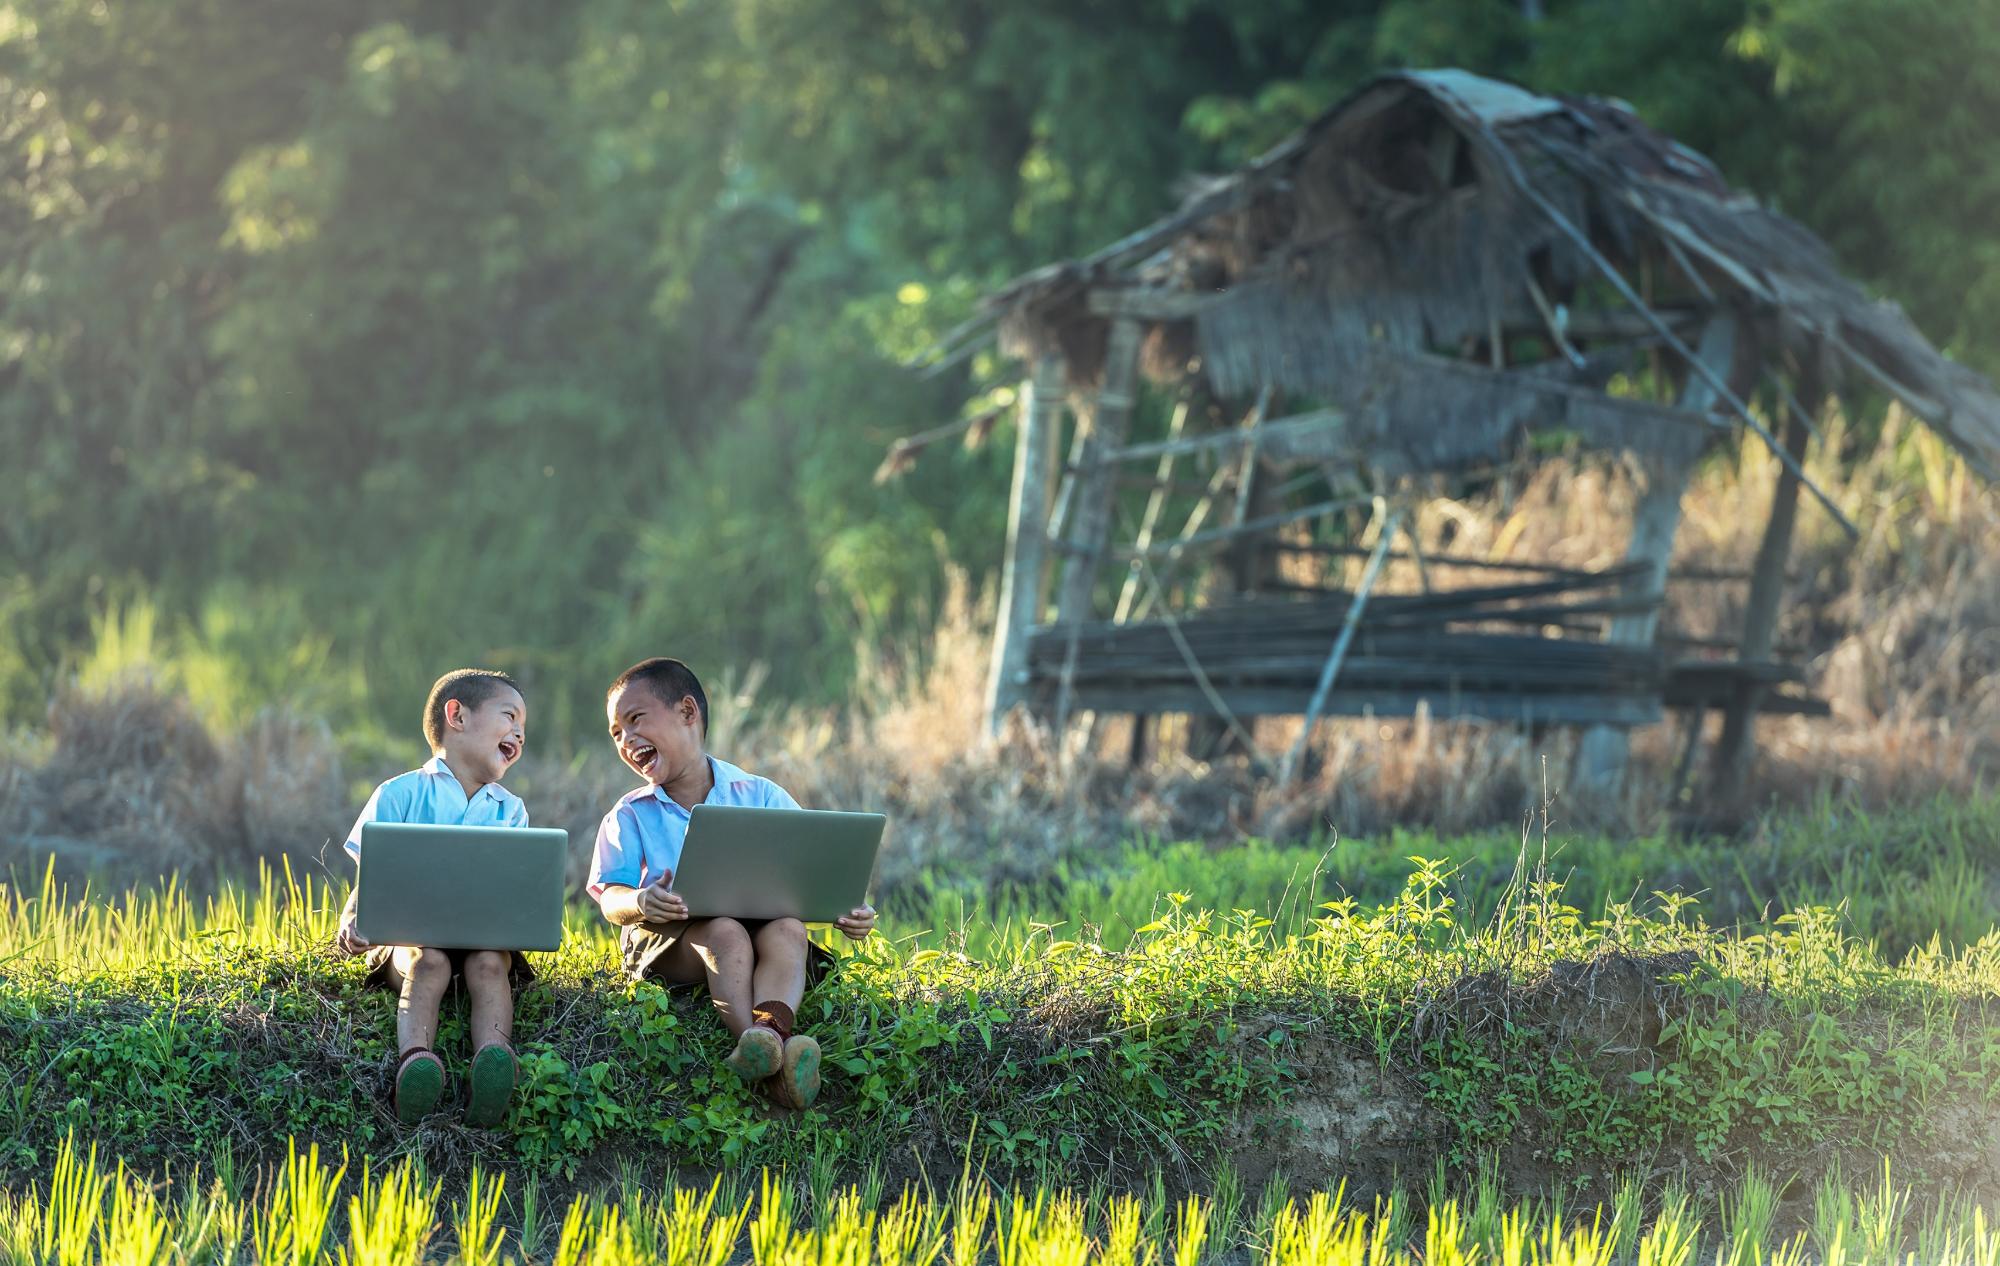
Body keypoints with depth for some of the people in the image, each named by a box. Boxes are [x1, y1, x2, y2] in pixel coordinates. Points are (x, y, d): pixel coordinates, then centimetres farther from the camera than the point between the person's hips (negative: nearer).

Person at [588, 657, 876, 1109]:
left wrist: (846, 912, -16)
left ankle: (769, 1027, -62)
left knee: (788, 930, -32)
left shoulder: (761, 798, 11)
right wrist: (641, 902, -26)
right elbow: (610, 897, -1)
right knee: (724, 932, -34)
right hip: (670, 940, -1)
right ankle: (767, 1051, -58)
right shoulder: (630, 816, 13)